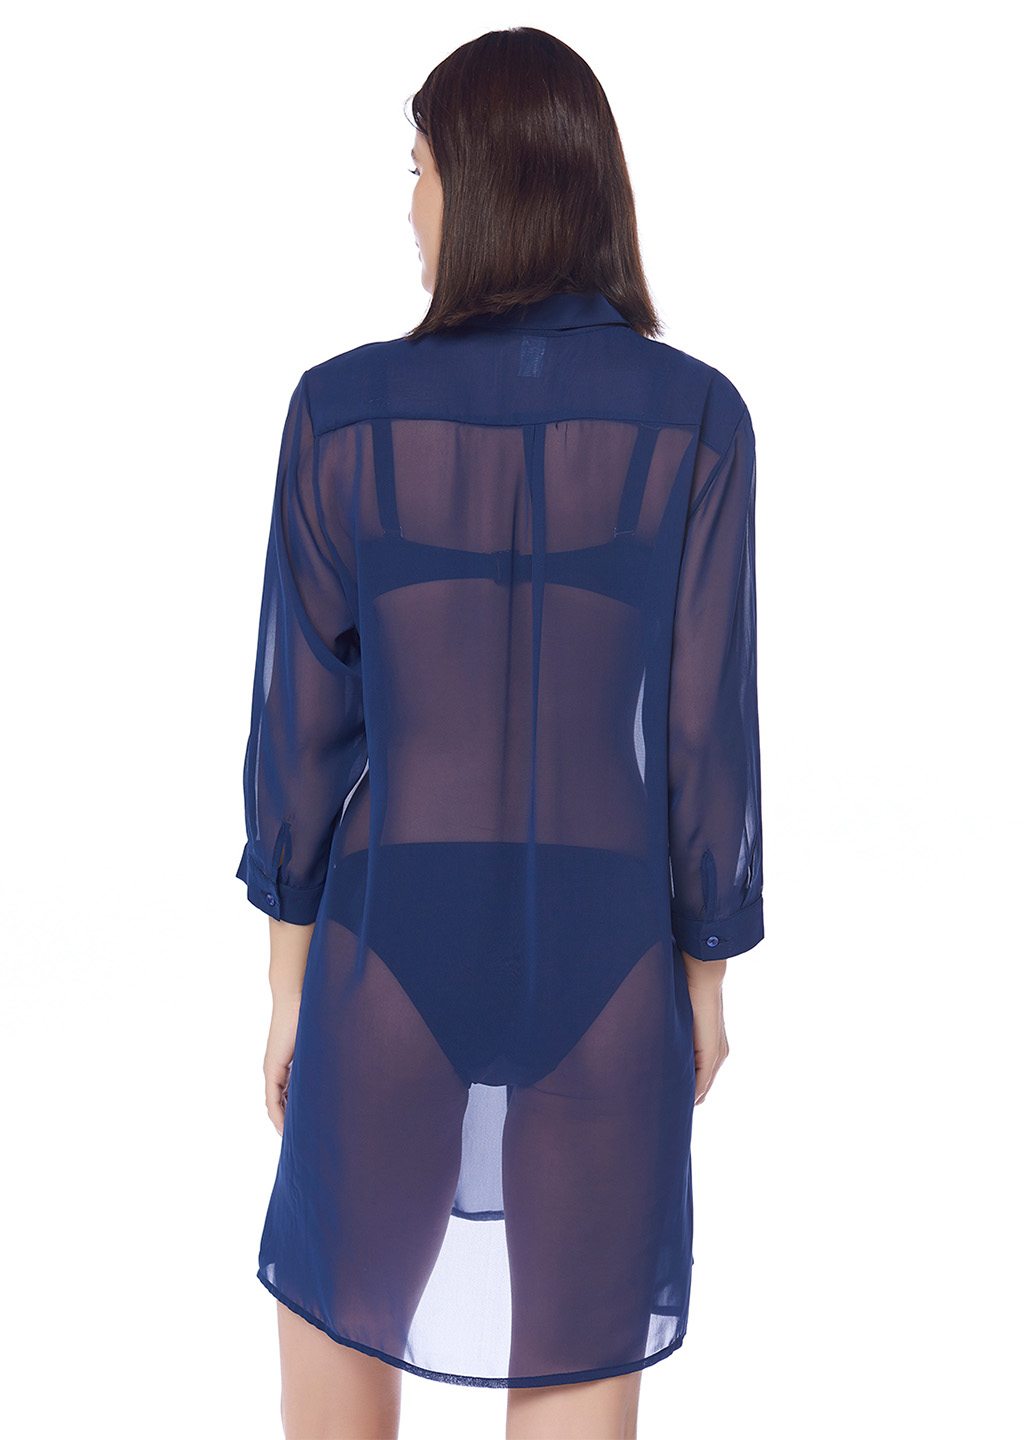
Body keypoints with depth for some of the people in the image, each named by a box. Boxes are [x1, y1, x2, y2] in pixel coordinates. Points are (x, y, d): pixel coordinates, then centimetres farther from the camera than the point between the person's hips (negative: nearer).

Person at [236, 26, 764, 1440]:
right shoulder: (695, 418, -10)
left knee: (337, 1286, 27)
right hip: (604, 955, 0)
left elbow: (302, 717, -7)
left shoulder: (345, 408, -10)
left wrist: (289, 970, 6)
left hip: (397, 942, 0)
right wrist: (707, 974, 6)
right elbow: (707, 727, -8)